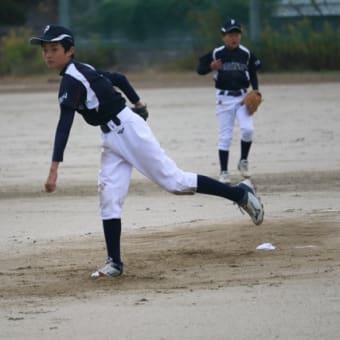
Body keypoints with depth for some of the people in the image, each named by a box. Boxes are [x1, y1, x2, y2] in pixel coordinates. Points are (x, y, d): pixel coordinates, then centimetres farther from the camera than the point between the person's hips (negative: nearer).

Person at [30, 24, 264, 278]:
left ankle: (241, 193, 4)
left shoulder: (72, 79, -19)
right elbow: (119, 79, 22)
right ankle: (115, 263, 0)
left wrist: (55, 168, -34)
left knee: (174, 181, -5)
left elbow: (65, 124, -28)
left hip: (127, 131, -10)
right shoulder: (83, 71, 11)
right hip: (112, 138, 10)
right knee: (108, 196, 1)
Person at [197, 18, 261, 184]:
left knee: (248, 129, -16)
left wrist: (255, 91, -4)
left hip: (242, 97, 1)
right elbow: (200, 69, -4)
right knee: (225, 136, -1)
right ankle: (223, 172, 7)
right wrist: (211, 67, -24)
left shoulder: (246, 54, 1)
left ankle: (243, 161, 8)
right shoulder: (216, 54, -5)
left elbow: (253, 74, 10)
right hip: (224, 98, -1)